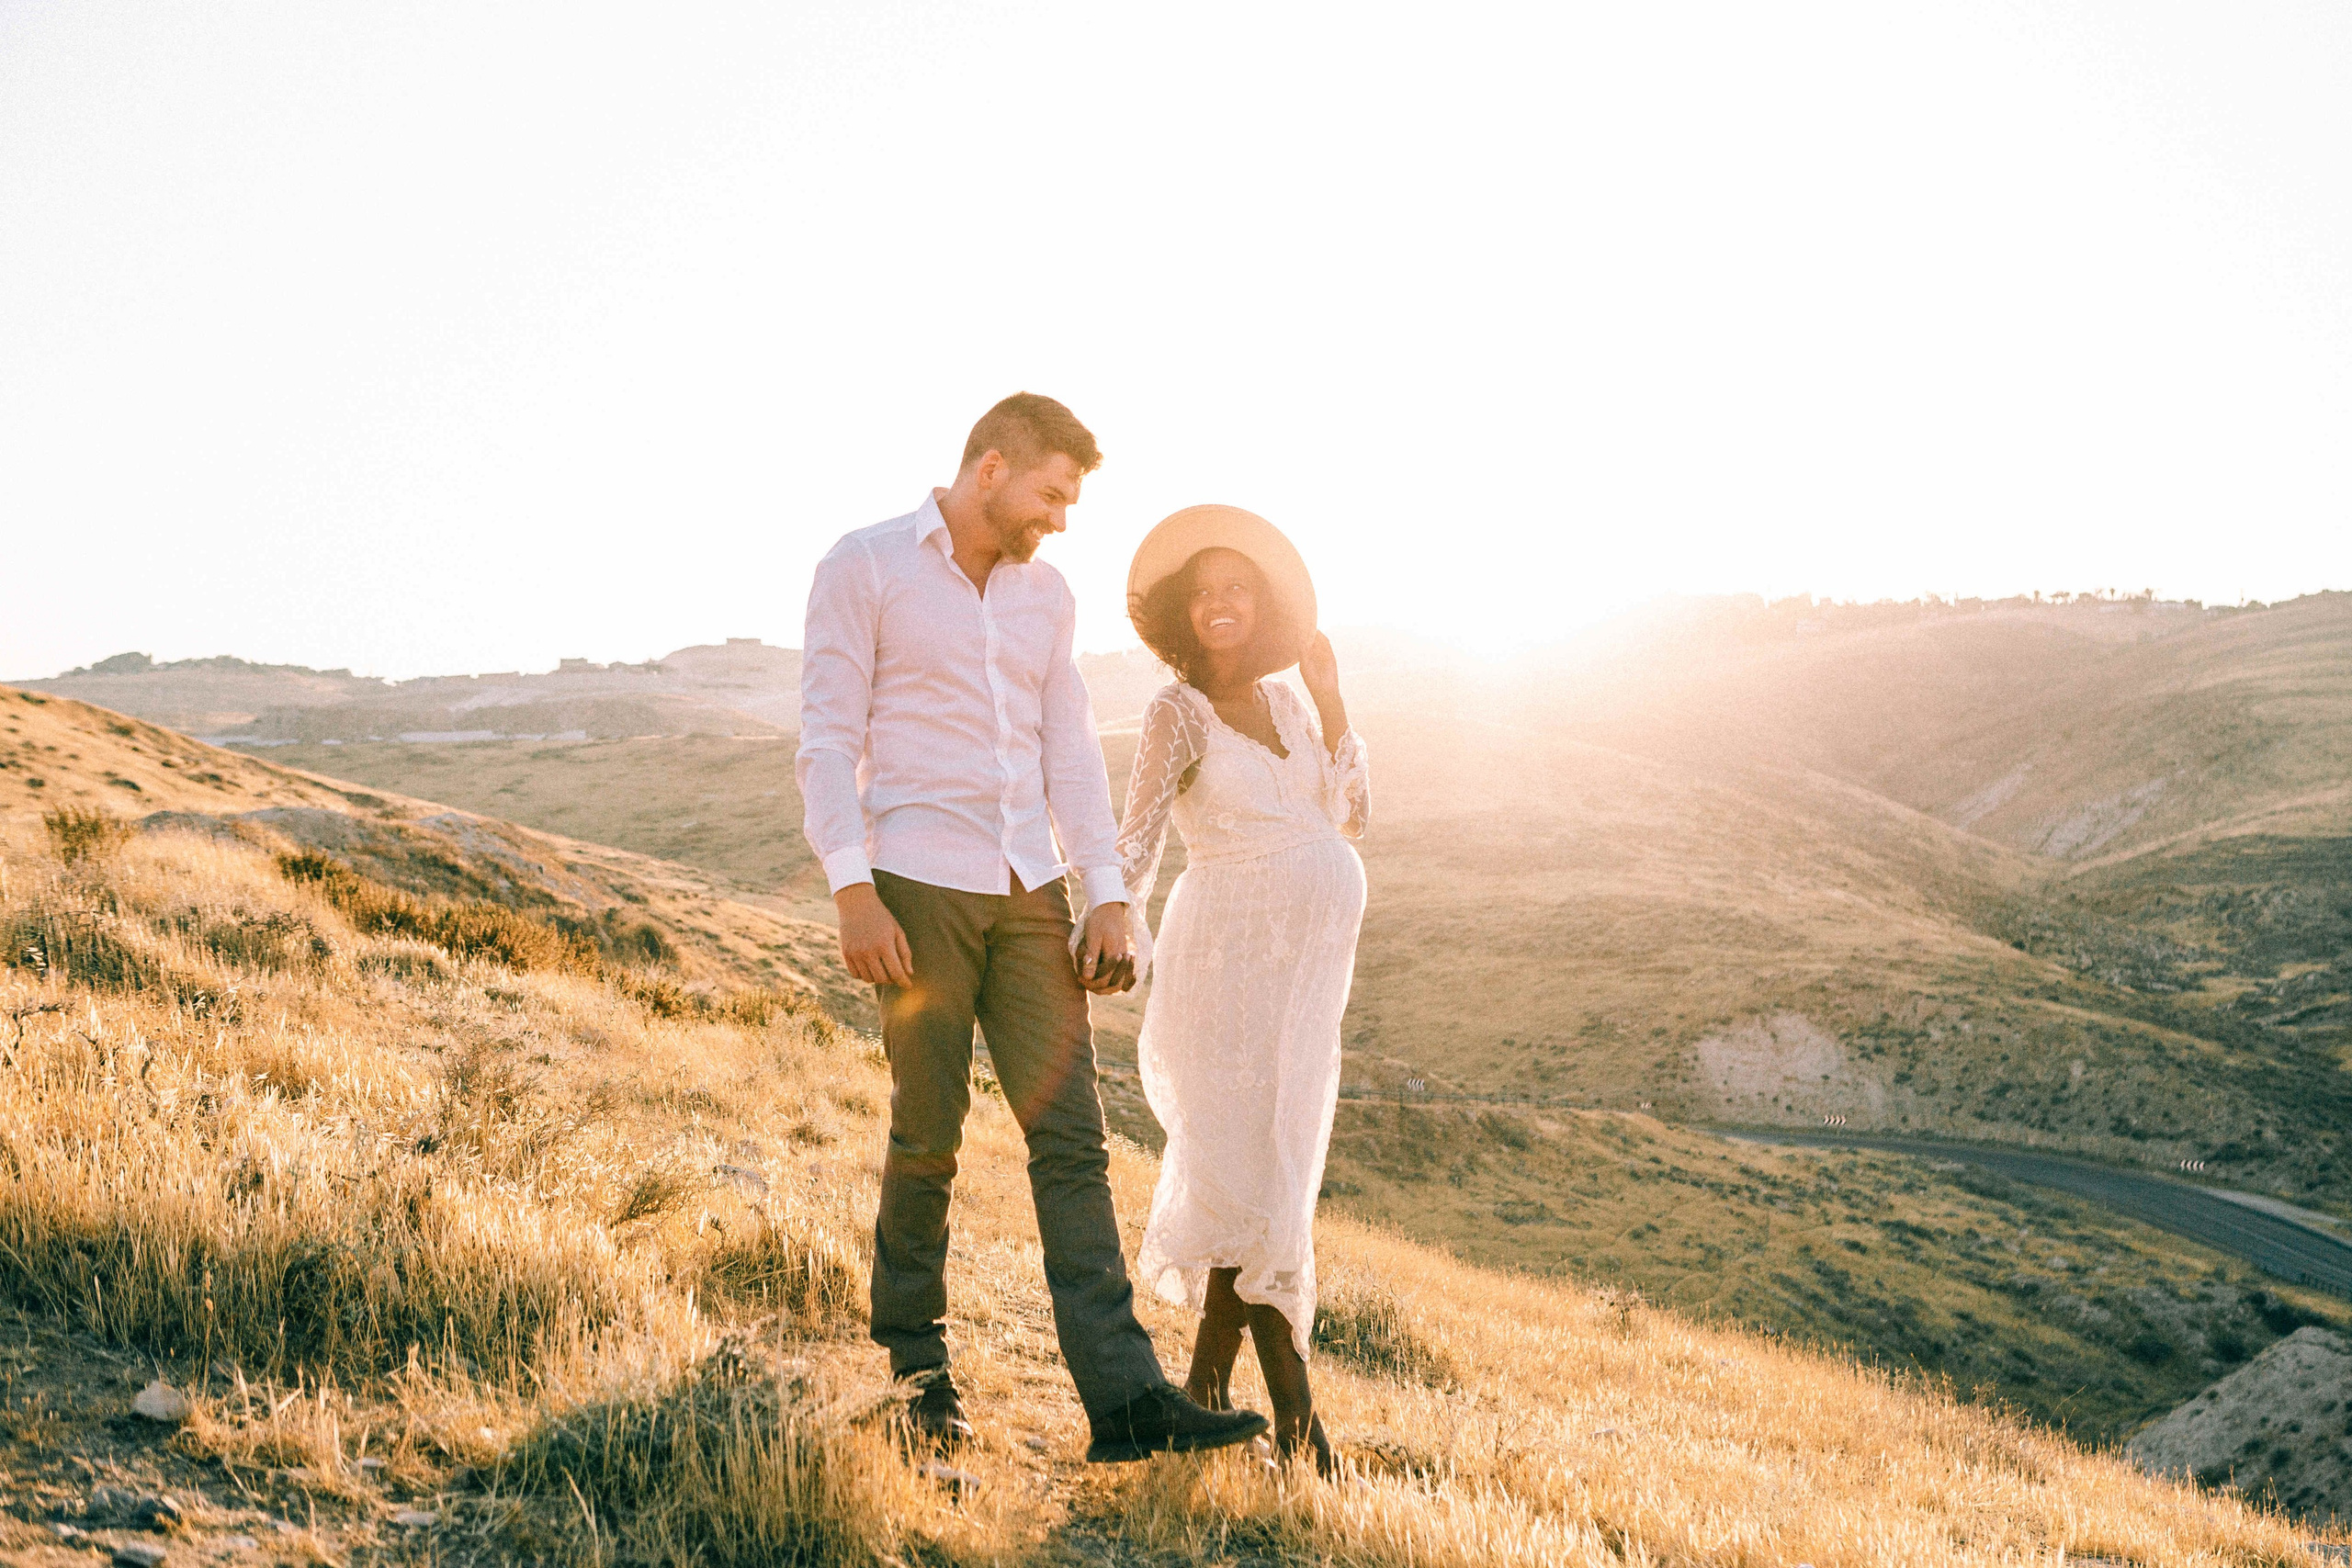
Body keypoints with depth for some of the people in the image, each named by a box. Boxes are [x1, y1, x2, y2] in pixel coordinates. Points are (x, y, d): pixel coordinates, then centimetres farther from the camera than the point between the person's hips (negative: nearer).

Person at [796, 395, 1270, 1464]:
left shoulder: (1047, 594, 16)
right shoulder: (864, 568, 0)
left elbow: (1070, 749, 15)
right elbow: (827, 737, -5)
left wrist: (1108, 894, 5)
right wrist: (851, 890, -14)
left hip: (1029, 894, 5)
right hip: (917, 887, -5)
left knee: (1071, 1137, -3)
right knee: (928, 1136, 2)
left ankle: (1124, 1397, -5)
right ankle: (916, 1368, 21)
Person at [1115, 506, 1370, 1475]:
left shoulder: (1284, 704, 12)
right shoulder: (1177, 713, -5)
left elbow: (1350, 817, 7)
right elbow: (1137, 845, -7)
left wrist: (1329, 699, 1)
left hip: (1306, 957, 6)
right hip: (1230, 948, -6)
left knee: (1239, 1159, 10)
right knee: (1255, 1163, -7)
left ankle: (1209, 1378, 19)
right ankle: (1291, 1399, 0)